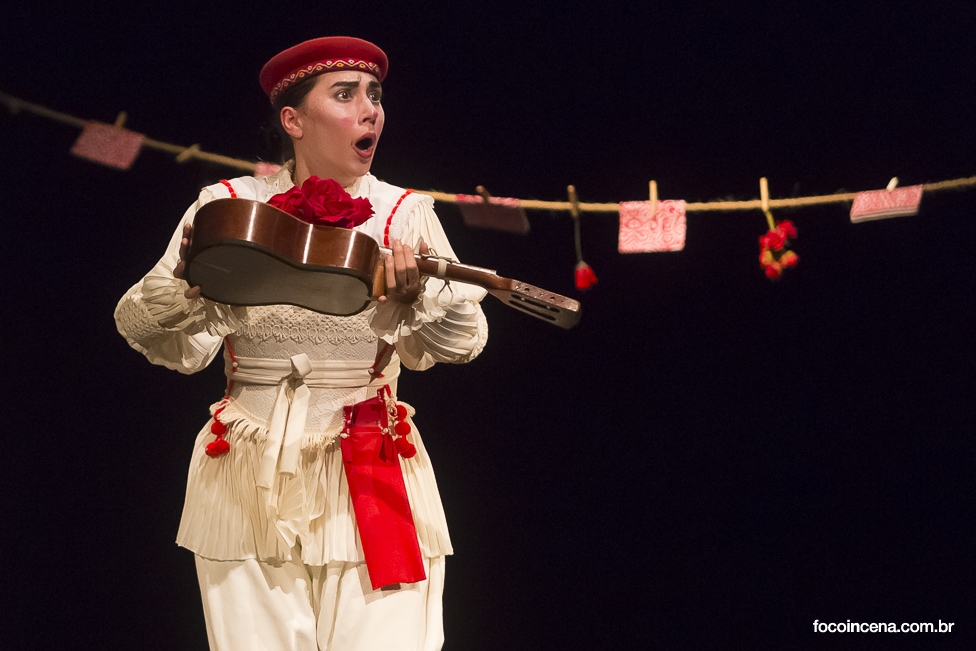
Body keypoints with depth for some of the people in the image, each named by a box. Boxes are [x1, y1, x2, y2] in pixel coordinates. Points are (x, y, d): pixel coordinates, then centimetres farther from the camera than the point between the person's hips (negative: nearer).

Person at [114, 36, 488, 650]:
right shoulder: (227, 207, -1)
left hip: (369, 479, 0)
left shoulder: (404, 214, -1)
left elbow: (459, 342, 1)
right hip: (250, 485, 0)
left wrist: (418, 293, -18)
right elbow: (180, 350, -1)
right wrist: (182, 284, -20)